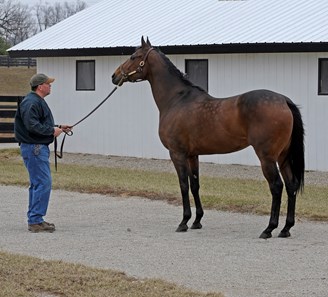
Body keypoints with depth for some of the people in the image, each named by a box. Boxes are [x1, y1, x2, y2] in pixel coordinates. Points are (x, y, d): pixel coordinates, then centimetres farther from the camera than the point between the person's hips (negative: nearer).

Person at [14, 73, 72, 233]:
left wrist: (58, 127, 15)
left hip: (39, 147, 11)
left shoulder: (38, 102, 18)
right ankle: (35, 221, -11)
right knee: (43, 183, -12)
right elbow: (32, 125, -26)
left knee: (37, 184, 14)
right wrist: (52, 131, -19)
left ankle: (34, 220, 19)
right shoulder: (31, 103, -17)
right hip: (34, 148, -11)